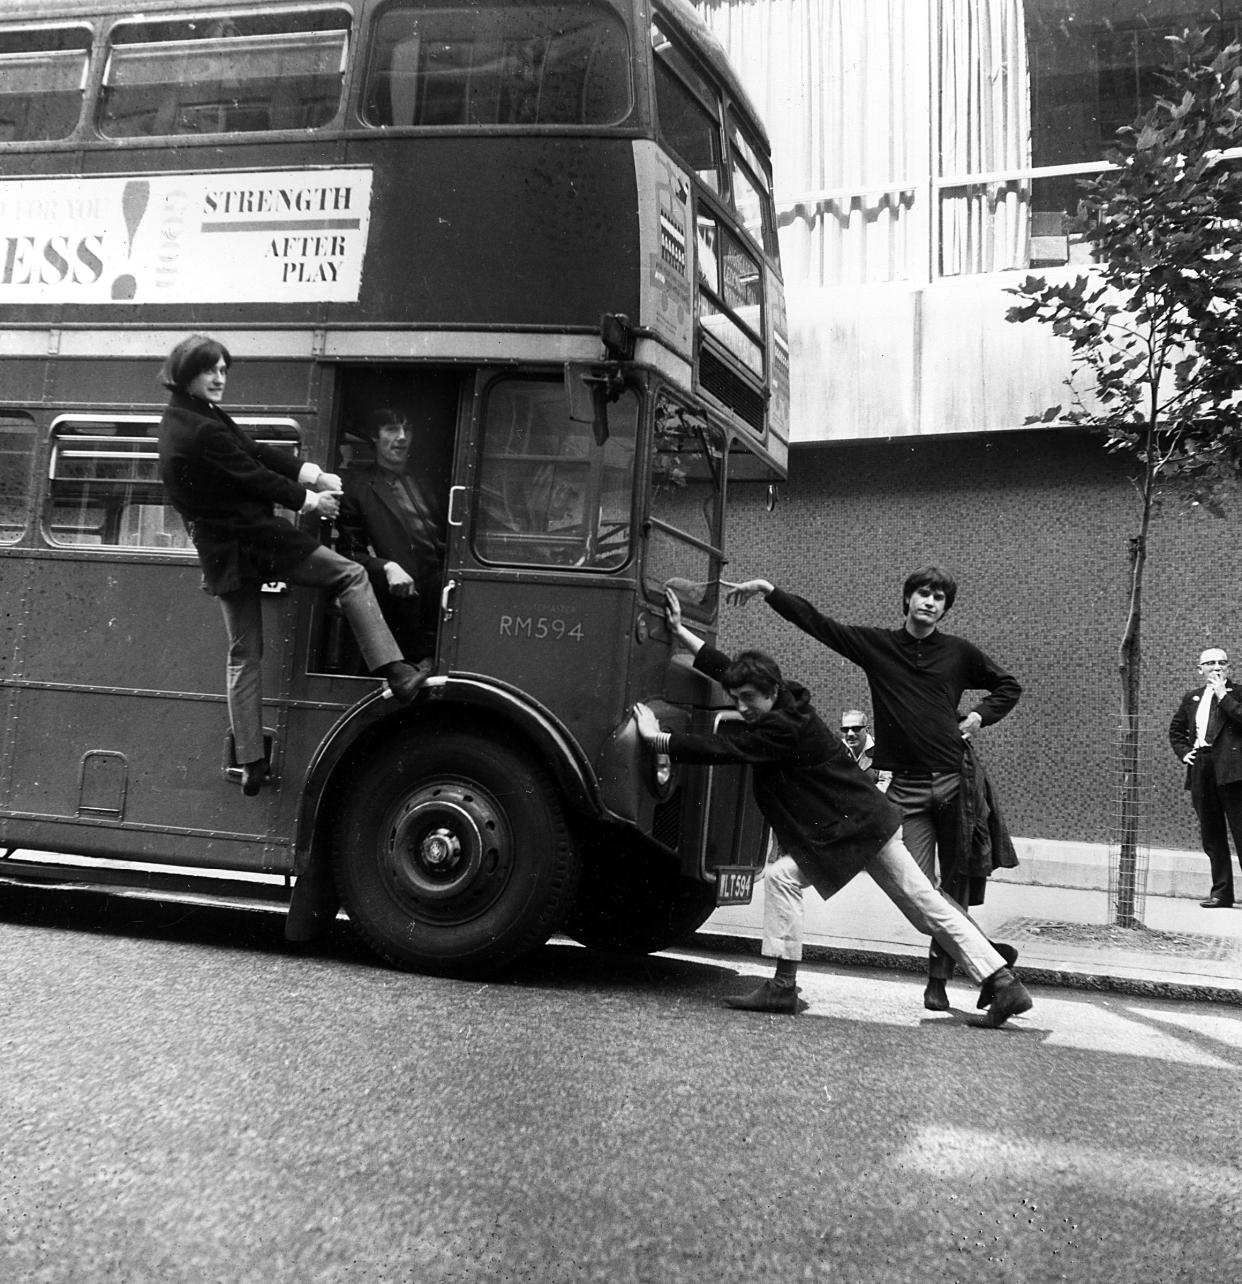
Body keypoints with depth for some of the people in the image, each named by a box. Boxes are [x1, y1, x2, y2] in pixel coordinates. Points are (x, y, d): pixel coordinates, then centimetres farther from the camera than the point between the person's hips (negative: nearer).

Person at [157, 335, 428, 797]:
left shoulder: (179, 419, 11)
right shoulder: (204, 430, -20)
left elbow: (255, 450, 7)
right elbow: (254, 477, -13)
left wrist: (312, 474, -1)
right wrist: (309, 500, 1)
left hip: (219, 554, 9)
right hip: (255, 538, -9)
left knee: (243, 654, 12)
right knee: (351, 576, 2)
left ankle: (251, 762, 14)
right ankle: (395, 672, -7)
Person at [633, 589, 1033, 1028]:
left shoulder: (783, 728, -21)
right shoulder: (783, 705, 6)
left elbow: (720, 748, -22)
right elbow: (726, 668, 17)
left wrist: (656, 737, -14)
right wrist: (680, 630, 18)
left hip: (859, 828, -10)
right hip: (866, 823, 10)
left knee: (782, 877, -10)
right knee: (930, 909, 8)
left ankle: (784, 986, -8)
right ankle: (1004, 985, 7)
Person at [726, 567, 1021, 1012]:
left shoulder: (958, 652, 8)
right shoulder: (876, 645, 7)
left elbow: (1008, 686, 21)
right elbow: (817, 623, 5)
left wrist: (980, 716, 6)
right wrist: (770, 592, -2)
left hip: (957, 779, 0)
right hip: (907, 787, 0)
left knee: (955, 884, 1)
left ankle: (939, 977, 12)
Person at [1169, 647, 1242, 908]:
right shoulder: (1192, 698, 19)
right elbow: (1176, 729, 29)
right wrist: (1183, 752, 13)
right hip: (1200, 768, 5)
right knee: (1211, 836, 8)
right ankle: (1221, 892, 14)